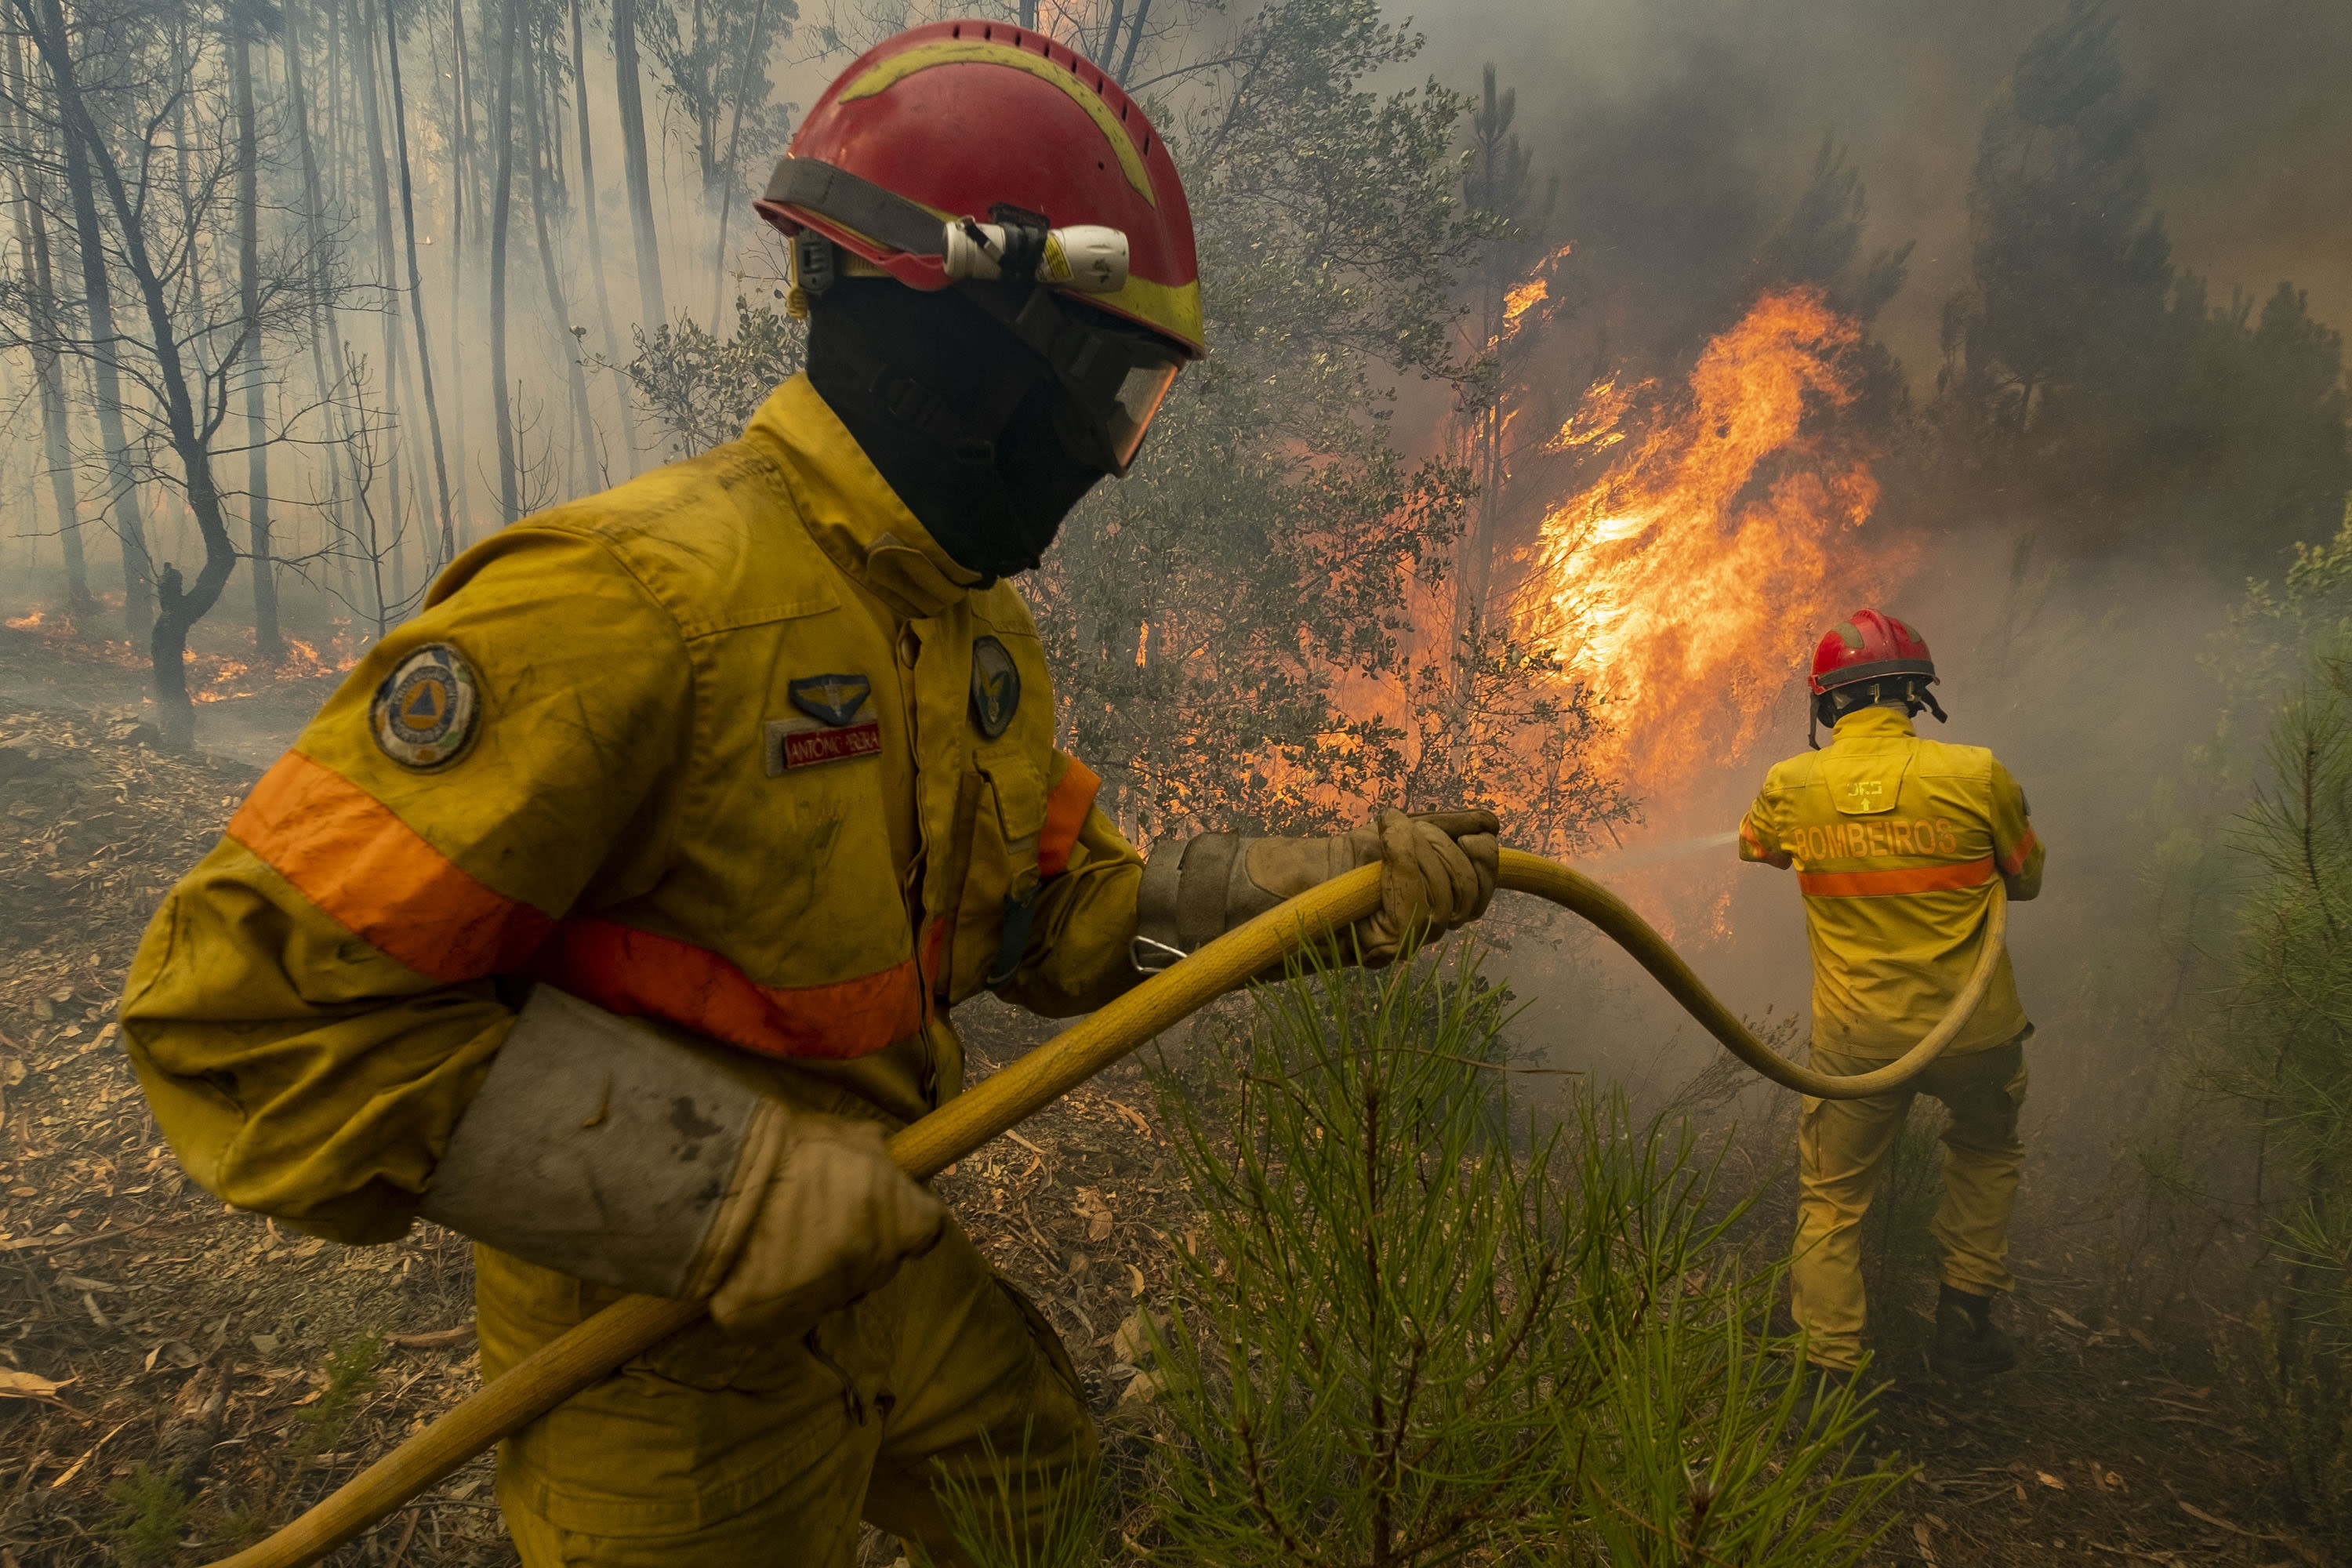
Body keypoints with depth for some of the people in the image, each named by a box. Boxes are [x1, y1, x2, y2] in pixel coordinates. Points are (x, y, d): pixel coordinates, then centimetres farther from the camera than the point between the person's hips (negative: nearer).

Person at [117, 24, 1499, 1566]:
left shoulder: (973, 625, 1)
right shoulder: (633, 603, -30)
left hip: (879, 1258, 8)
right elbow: (251, 999, -29)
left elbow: (1073, 910, 8)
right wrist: (723, 1173, -32)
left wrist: (1326, 885, -3)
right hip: (668, 1351, -8)